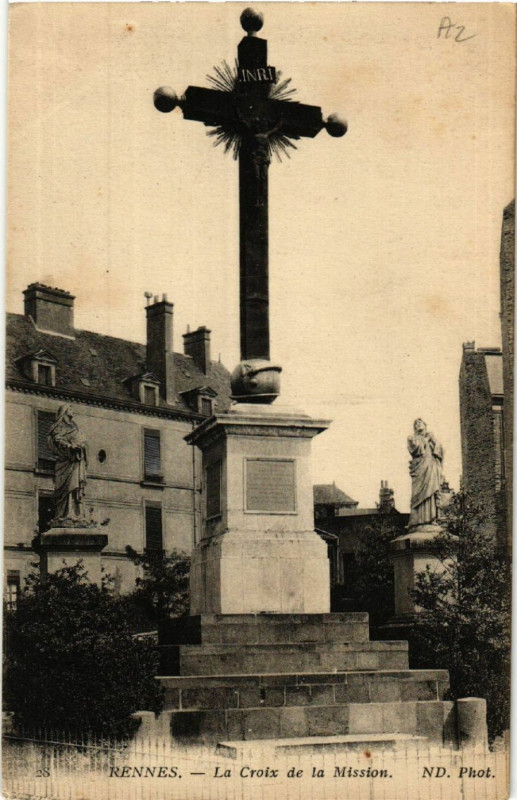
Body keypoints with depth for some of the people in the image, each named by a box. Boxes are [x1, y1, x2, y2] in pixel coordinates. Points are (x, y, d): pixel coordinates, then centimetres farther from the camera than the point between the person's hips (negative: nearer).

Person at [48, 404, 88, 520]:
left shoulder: (72, 426, 27)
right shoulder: (60, 426, 4)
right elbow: (56, 439, -12)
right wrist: (69, 445, -25)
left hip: (77, 460, 8)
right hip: (67, 459, -8)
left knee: (77, 487, -1)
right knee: (67, 485, -15)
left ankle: (77, 514, -5)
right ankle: (65, 514, -21)